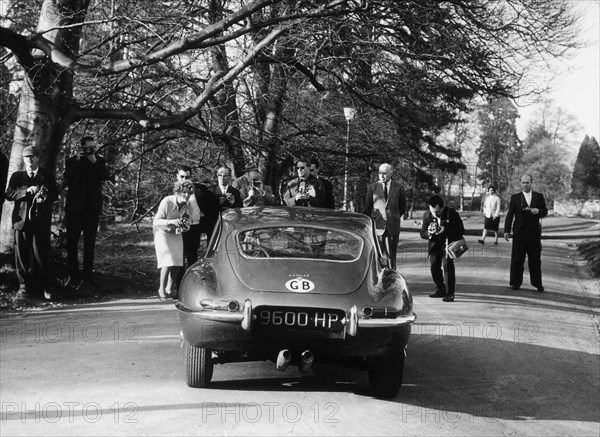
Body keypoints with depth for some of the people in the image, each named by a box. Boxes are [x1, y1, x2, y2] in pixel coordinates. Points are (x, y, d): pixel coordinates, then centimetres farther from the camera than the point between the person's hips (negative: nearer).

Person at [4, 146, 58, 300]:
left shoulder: (47, 176, 12)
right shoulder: (17, 176, 11)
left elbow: (55, 195, 10)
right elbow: (9, 194, -1)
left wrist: (45, 198, -12)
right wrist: (27, 191, -15)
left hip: (41, 221, -1)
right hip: (22, 219, 1)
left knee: (41, 254, -3)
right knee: (22, 254, 0)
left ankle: (44, 287, 1)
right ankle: (24, 285, 9)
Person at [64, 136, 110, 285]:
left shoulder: (99, 161, 11)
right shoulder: (72, 161, 6)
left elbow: (105, 176, -5)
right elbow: (67, 178, -10)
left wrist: (94, 161, -13)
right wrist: (77, 160, -15)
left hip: (92, 208, 1)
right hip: (75, 207, -1)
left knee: (90, 243, 4)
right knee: (71, 242, -3)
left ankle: (88, 275, 6)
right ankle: (73, 275, 0)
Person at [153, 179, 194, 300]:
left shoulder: (187, 205, -9)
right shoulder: (167, 202, -25)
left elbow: (187, 223, 0)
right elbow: (156, 221, -27)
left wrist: (185, 227, -24)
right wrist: (171, 222, -41)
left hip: (176, 234, 5)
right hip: (163, 233, -5)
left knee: (178, 264, -1)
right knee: (168, 262, -17)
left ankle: (170, 289, 17)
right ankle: (161, 289, -4)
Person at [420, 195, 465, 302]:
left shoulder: (451, 213, -16)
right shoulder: (427, 215, -6)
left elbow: (461, 230, -17)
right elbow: (422, 234, -1)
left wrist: (445, 229, -30)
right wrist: (429, 233, -26)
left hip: (449, 242, -4)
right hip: (435, 244, 4)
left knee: (447, 264, -19)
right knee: (434, 266, -5)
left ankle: (449, 293, -13)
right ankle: (440, 289, 16)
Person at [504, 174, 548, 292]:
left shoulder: (539, 196, 10)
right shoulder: (515, 197, 6)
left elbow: (544, 212, 9)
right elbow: (510, 215, 3)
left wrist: (537, 211, -14)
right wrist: (507, 230, -5)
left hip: (534, 233, 1)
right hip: (519, 234, -1)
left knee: (535, 260, 4)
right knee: (517, 259, 1)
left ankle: (537, 284, 11)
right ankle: (515, 283, 8)